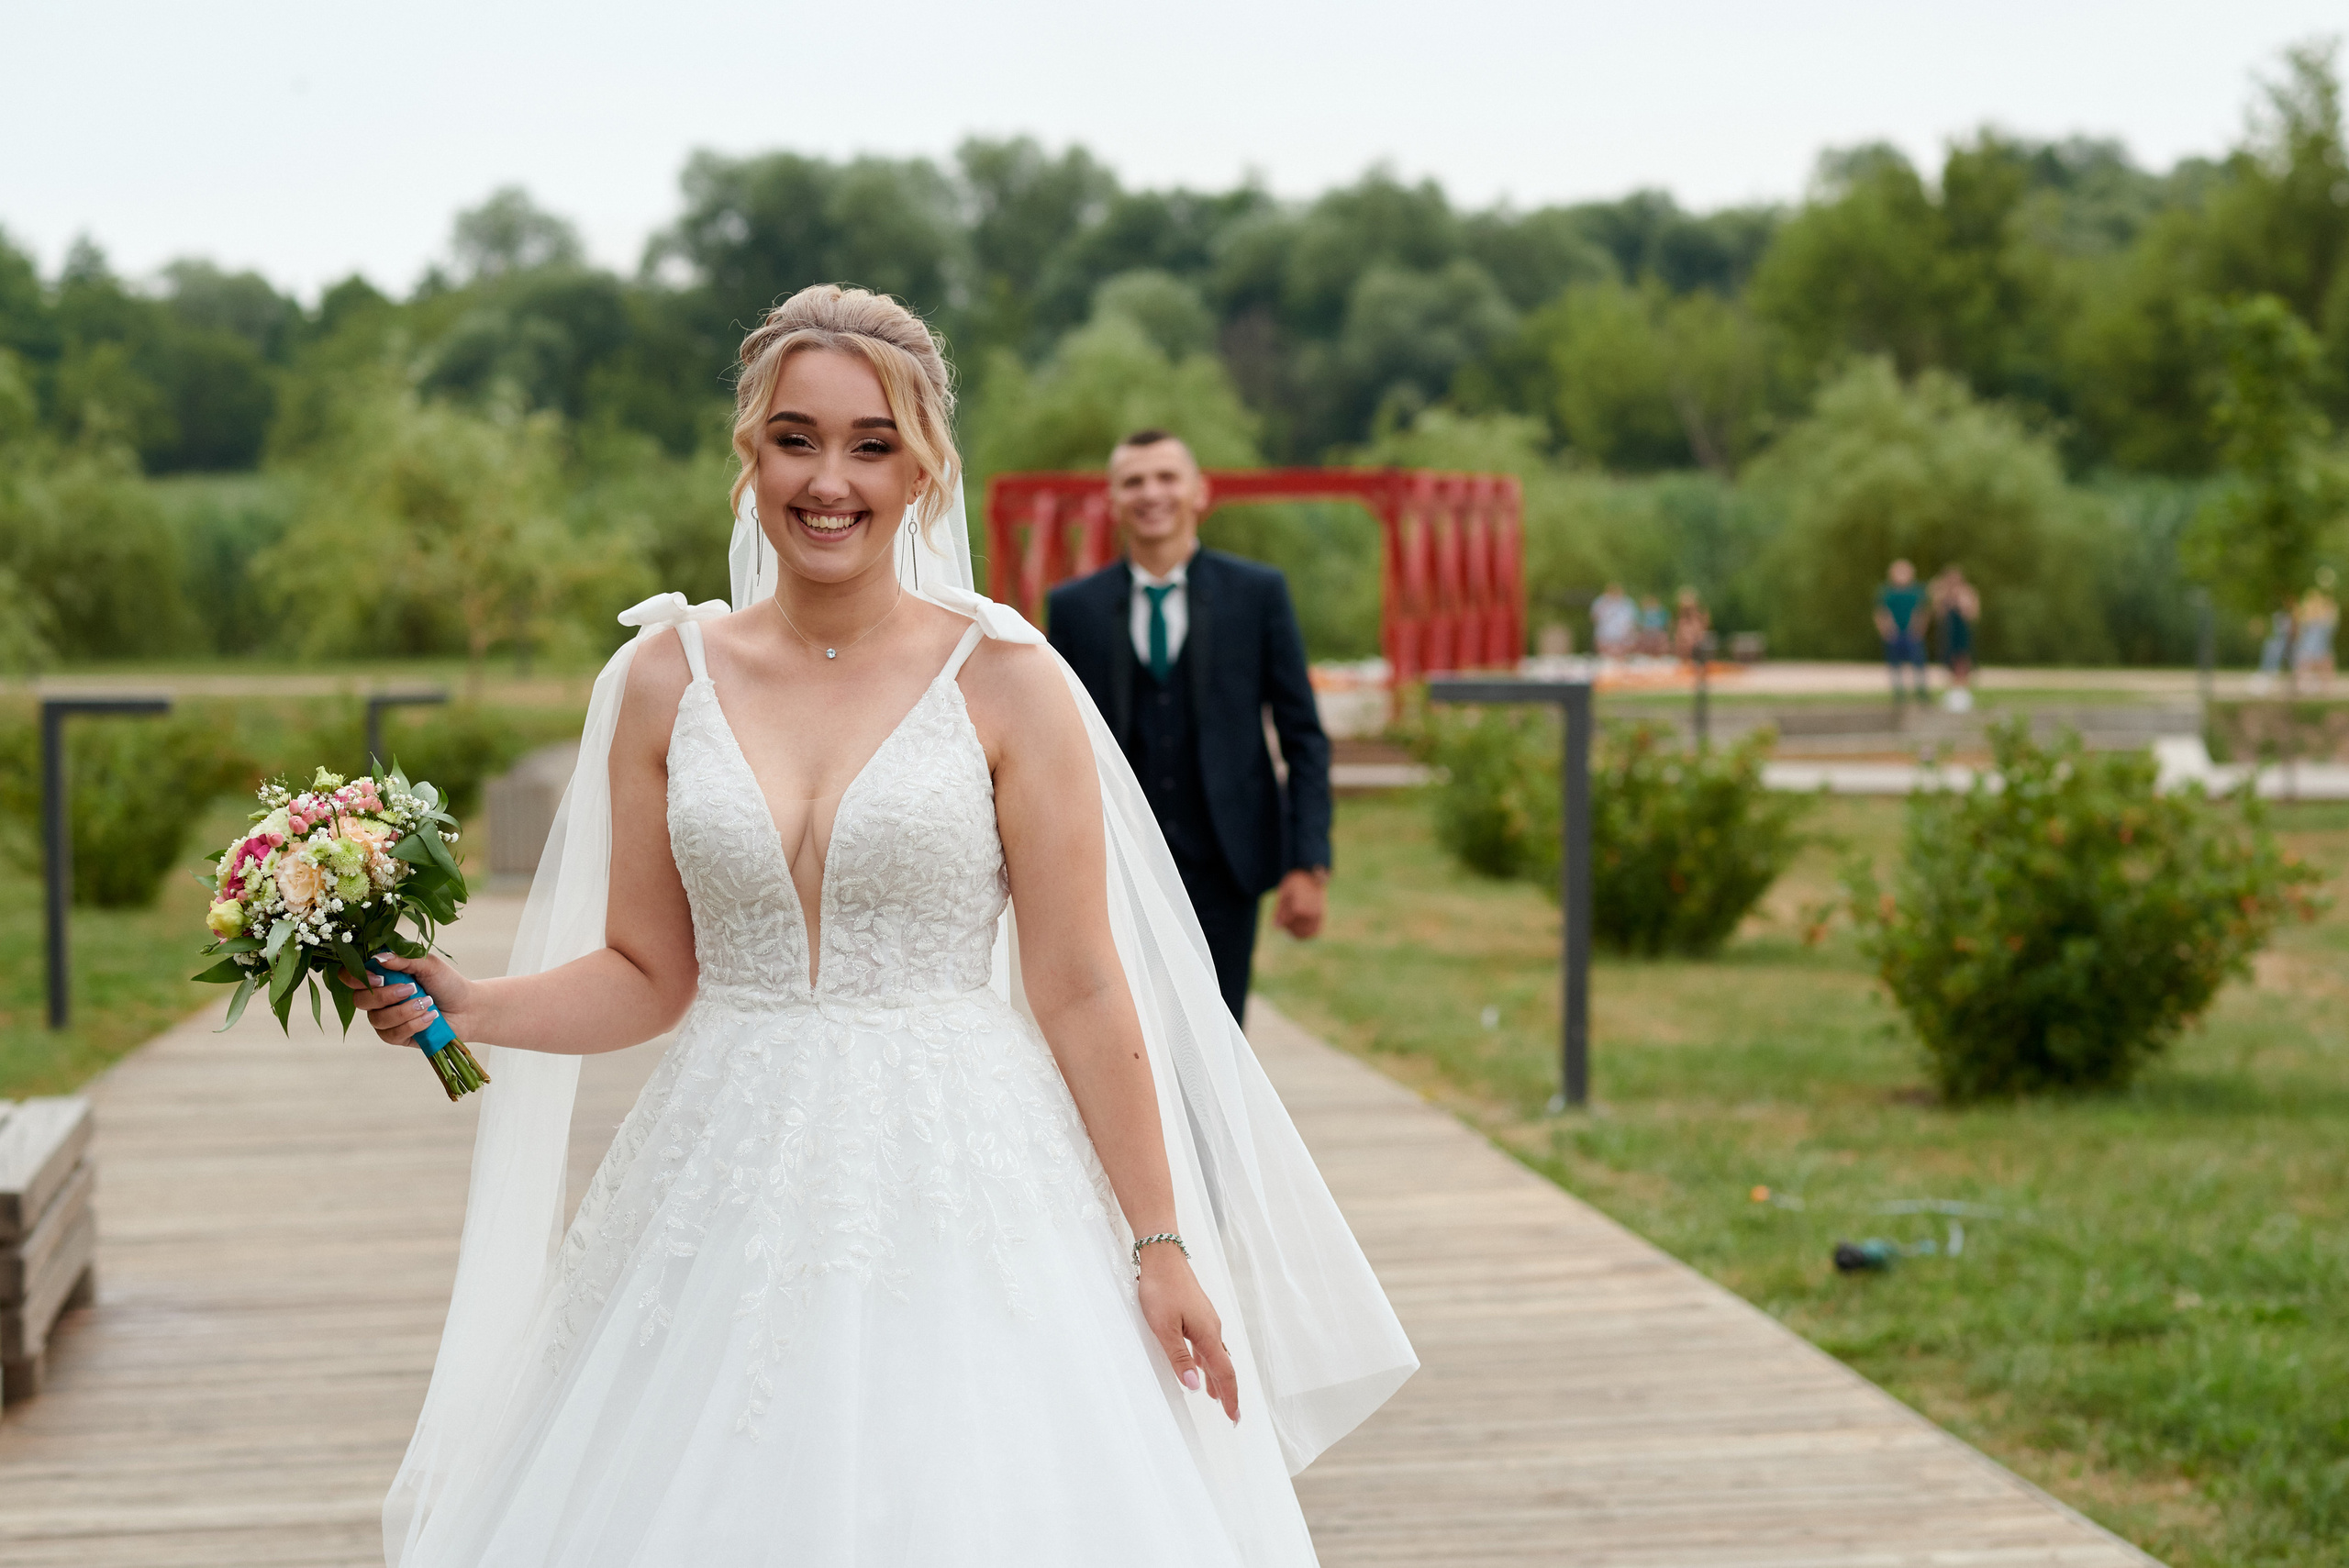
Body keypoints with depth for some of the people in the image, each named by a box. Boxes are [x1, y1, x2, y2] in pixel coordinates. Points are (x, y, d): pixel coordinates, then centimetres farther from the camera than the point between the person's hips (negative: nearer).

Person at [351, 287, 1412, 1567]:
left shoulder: (1005, 680, -3)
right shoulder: (666, 678, 5)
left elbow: (1080, 989, -3)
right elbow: (647, 974, 9)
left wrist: (1160, 1244, -3)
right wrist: (469, 1007, -8)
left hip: (957, 1186, -2)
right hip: (730, 1206, 2)